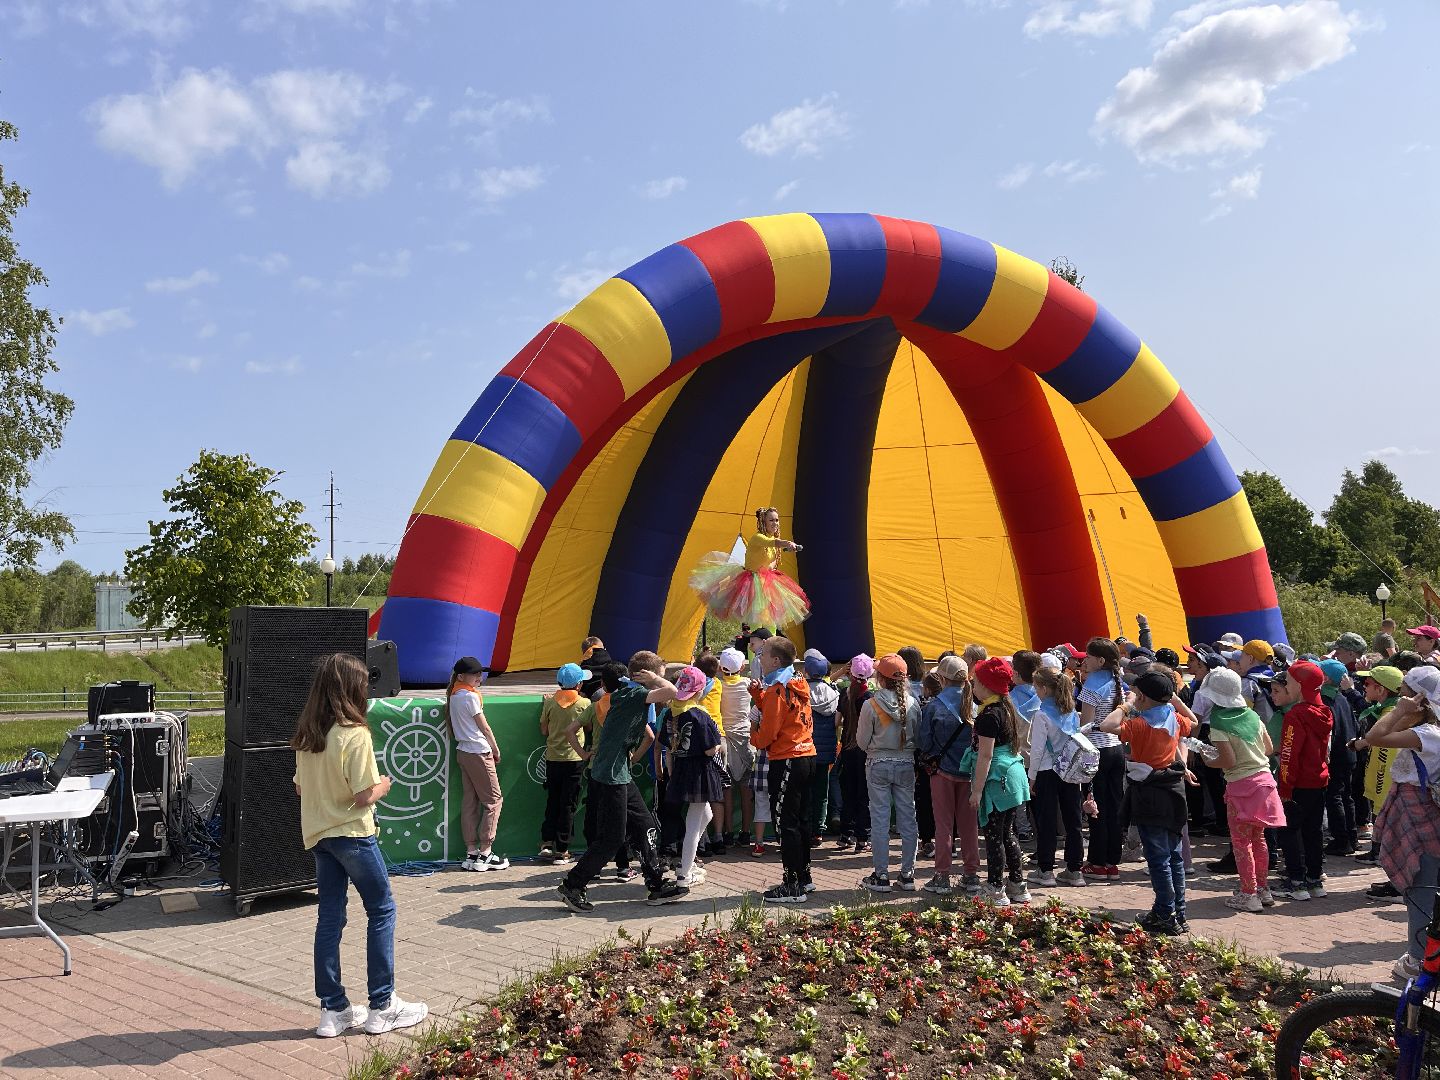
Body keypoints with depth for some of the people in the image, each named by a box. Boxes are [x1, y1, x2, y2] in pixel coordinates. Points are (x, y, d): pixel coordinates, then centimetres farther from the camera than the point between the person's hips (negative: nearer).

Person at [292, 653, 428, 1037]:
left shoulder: (305, 734, 3)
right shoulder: (355, 735, -19)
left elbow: (300, 788, 11)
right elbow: (364, 796, -20)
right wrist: (383, 786, -1)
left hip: (318, 834, 7)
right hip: (352, 833, -7)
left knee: (329, 917, 11)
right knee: (382, 911, 6)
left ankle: (332, 1009, 16)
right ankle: (381, 1007, 10)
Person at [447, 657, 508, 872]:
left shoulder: (453, 695, 11)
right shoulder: (470, 696, -15)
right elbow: (484, 727, -8)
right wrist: (496, 750, 5)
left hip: (463, 751, 9)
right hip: (479, 752, -9)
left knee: (469, 802, 9)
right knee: (493, 800, -1)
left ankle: (471, 853, 11)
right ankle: (484, 854, -2)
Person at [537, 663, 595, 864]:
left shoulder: (550, 702, -2)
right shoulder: (584, 703, -7)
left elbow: (544, 730, 4)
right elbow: (589, 727, 6)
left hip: (552, 758, 2)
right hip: (574, 759, -2)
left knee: (552, 802, 15)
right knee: (568, 804, 4)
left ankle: (546, 844, 9)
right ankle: (562, 851, 6)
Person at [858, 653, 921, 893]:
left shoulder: (871, 704, -13)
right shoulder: (912, 704, -5)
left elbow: (862, 740, -5)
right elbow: (919, 736, 4)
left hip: (878, 765, -2)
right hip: (906, 765, 3)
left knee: (880, 819, 4)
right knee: (907, 818, 9)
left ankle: (880, 875, 7)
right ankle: (907, 874, 14)